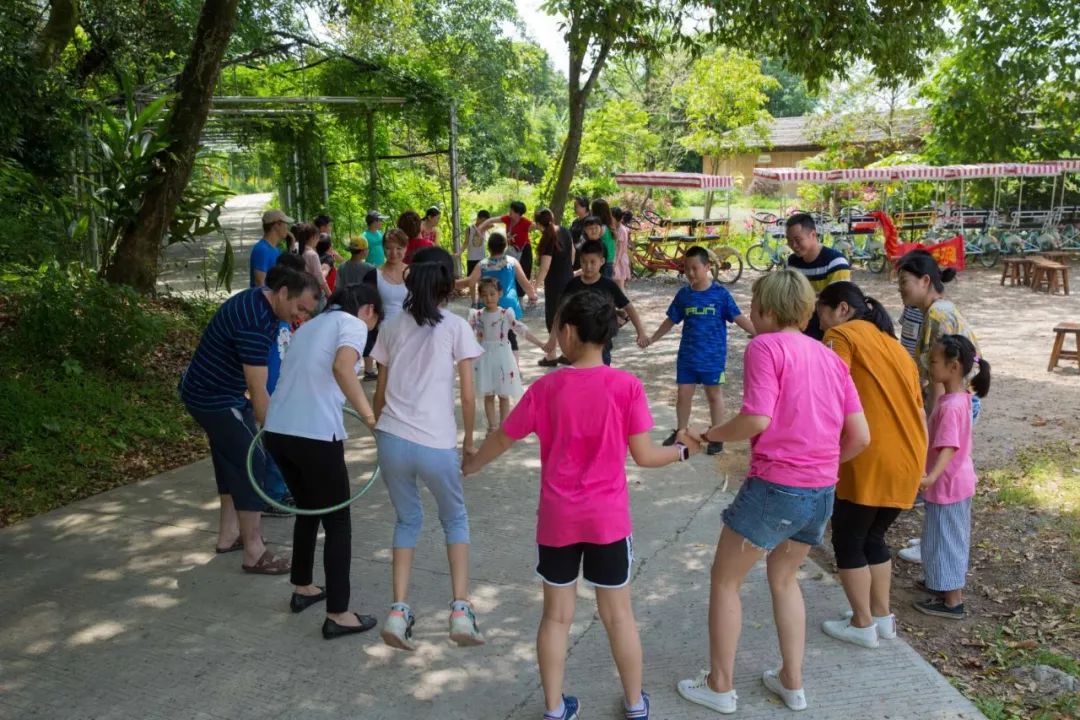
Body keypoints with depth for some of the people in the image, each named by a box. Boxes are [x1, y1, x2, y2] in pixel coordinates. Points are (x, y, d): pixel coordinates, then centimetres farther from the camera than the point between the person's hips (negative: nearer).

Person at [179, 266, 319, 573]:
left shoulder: (259, 301, 0)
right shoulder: (254, 322, -31)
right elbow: (258, 393, -31)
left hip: (214, 391, 10)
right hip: (214, 399, -10)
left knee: (232, 460, 18)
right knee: (251, 465, -8)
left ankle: (228, 535, 31)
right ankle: (254, 554, -1)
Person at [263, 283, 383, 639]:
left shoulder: (311, 324, 23)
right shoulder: (353, 324, 0)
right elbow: (342, 368, -21)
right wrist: (370, 416, -18)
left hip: (277, 430, 8)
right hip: (315, 435, -8)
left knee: (308, 510, 27)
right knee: (337, 522, 7)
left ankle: (302, 589, 40)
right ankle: (338, 616, 12)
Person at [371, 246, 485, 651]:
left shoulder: (392, 328, 11)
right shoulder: (456, 328, 1)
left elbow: (380, 391, 13)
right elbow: (467, 395, 0)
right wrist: (470, 439, 13)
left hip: (392, 440, 3)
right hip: (436, 445, -3)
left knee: (408, 520, 23)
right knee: (455, 519, 21)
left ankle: (399, 612, 13)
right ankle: (460, 611, 13)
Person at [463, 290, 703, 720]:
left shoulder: (546, 387, -7)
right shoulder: (626, 386, -11)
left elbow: (502, 439, 3)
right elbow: (643, 456, -9)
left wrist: (468, 466, 22)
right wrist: (682, 451, 12)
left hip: (557, 520, 1)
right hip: (608, 519, 0)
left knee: (557, 615, 15)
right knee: (618, 614, 16)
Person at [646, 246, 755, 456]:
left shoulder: (720, 293, -10)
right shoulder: (683, 294, 0)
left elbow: (739, 318, -10)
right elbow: (671, 320, 11)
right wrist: (652, 339, 15)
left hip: (713, 357, -3)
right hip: (687, 356, 3)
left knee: (714, 395, 10)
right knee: (683, 394, 10)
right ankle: (680, 432, 27)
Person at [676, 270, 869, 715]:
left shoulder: (765, 346, -9)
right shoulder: (830, 356, 11)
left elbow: (757, 419, -21)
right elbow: (860, 436, 8)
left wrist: (711, 436, -5)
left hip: (774, 486, -7)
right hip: (822, 492, 7)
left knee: (725, 580, 12)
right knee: (784, 579, 27)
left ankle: (719, 686, 23)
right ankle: (792, 682, 33)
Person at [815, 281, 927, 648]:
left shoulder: (842, 334, -2)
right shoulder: (894, 344, 21)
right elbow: (918, 409, 20)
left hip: (869, 460, -8)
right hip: (909, 460, 8)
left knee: (848, 540, 9)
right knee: (873, 536, 23)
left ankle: (863, 625, 17)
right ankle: (882, 617, 29)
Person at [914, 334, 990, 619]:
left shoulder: (950, 406, -27)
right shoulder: (961, 397, 3)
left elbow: (948, 448, -35)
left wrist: (931, 477, -48)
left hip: (947, 485, -10)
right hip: (959, 480, 10)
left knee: (944, 538, 3)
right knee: (952, 536, 23)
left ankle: (952, 602, 14)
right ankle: (952, 585, 40)